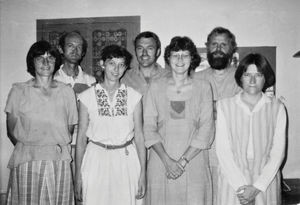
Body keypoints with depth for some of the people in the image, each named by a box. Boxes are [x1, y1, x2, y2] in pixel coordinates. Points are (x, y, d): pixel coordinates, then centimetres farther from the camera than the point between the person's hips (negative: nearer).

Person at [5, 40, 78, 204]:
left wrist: (58, 148, 3)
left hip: (59, 161, 1)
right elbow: (11, 131, 6)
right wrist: (29, 149, 2)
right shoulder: (18, 91, 3)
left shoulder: (67, 92, 6)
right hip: (27, 161, -1)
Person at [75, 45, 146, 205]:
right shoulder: (87, 97, -1)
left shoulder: (134, 96, 1)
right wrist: (78, 175, 1)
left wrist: (143, 173, 0)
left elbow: (139, 136, 2)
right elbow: (81, 137, 2)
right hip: (95, 162, 0)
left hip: (126, 162, 1)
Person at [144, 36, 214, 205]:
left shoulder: (203, 87, 2)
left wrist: (183, 161, -10)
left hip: (194, 162, 0)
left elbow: (206, 129, -3)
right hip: (161, 162, 1)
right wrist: (167, 160, -11)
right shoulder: (156, 87, 3)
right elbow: (149, 128, 0)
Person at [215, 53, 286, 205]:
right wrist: (241, 186, -12)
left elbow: (277, 152, -3)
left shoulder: (277, 108, 0)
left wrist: (257, 187, -10)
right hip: (233, 181, 0)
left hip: (266, 180, 1)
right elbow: (222, 150, -5)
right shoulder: (224, 106, -2)